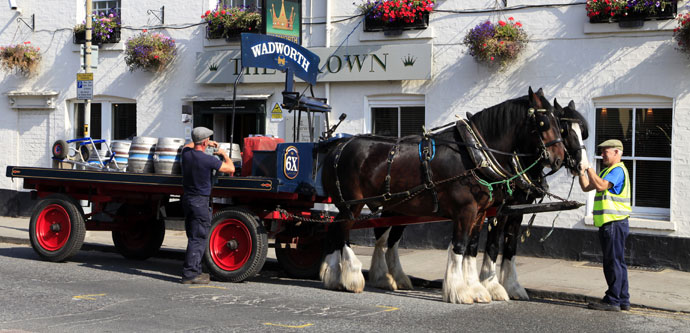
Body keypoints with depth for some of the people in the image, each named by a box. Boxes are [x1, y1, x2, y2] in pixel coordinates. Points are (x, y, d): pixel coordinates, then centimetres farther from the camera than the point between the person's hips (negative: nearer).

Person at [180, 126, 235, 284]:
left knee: (193, 237, 16)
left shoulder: (186, 153, 2)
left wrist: (206, 144, 33)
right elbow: (231, 168, -9)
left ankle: (195, 270, 22)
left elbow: (188, 145, 30)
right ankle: (190, 274, -5)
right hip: (200, 201, -8)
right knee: (198, 239, -4)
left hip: (187, 199, 8)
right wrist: (224, 154, 8)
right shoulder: (208, 160, -18)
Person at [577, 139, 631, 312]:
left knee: (614, 261, -7)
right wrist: (582, 172, 3)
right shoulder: (607, 171, 21)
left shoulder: (618, 170, -11)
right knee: (617, 262, 12)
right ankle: (622, 300, 18)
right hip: (609, 223, 10)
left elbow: (600, 186, -26)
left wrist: (588, 168, -20)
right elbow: (586, 187, 18)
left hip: (614, 222, -10)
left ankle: (613, 300, -4)